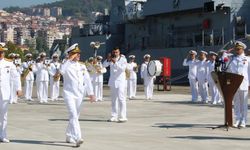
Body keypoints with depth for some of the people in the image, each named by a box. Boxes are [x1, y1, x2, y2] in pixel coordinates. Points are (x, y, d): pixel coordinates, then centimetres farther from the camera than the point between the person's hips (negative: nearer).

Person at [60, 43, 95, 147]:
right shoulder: (66, 65, -4)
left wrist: (91, 93, 3)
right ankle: (77, 138, -26)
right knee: (73, 115, -17)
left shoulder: (82, 66, 10)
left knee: (75, 116, 13)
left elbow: (87, 80, 9)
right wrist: (69, 60, -21)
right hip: (69, 93, -6)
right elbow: (62, 71, -28)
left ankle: (69, 137, 29)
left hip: (79, 94, 6)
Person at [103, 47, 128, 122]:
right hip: (112, 81, 5)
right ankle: (114, 116, 12)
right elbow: (104, 65, -2)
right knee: (114, 99, 8)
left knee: (121, 98, -12)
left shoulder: (123, 59, -2)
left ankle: (123, 117, -13)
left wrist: (115, 62, -26)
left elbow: (122, 68, -16)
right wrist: (108, 59, -19)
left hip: (120, 81, -5)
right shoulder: (111, 59, 9)